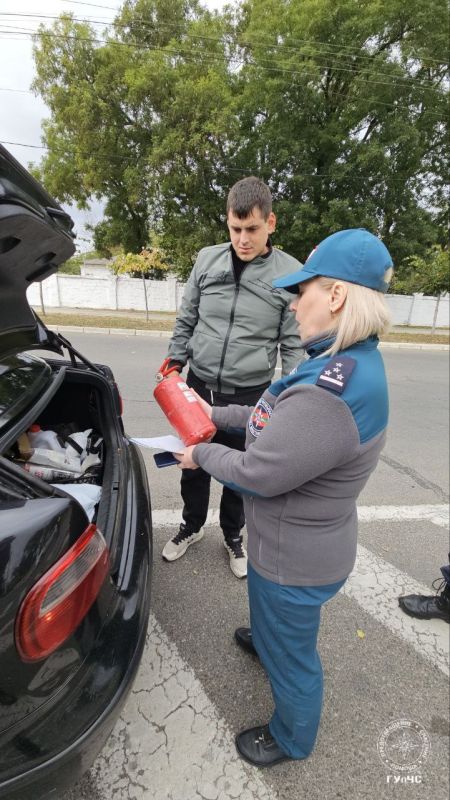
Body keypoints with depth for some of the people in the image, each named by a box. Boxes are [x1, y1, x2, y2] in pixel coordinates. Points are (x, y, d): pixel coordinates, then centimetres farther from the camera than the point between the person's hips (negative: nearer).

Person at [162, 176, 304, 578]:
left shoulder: (290, 274, -8)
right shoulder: (207, 260, -1)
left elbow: (293, 344, -4)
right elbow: (186, 321, 8)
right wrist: (173, 365, 6)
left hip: (250, 394, -2)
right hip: (199, 384, 3)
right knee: (193, 463, 16)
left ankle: (233, 535, 39)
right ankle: (192, 525, 41)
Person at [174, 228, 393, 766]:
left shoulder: (331, 391, -37)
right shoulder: (348, 360, -4)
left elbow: (257, 474, -30)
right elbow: (278, 418, 8)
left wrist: (202, 455, -11)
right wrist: (217, 416, 8)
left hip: (294, 559, -8)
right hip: (299, 541, 9)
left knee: (291, 652, 21)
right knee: (276, 616, 38)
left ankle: (292, 739, 50)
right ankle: (265, 639, 70)